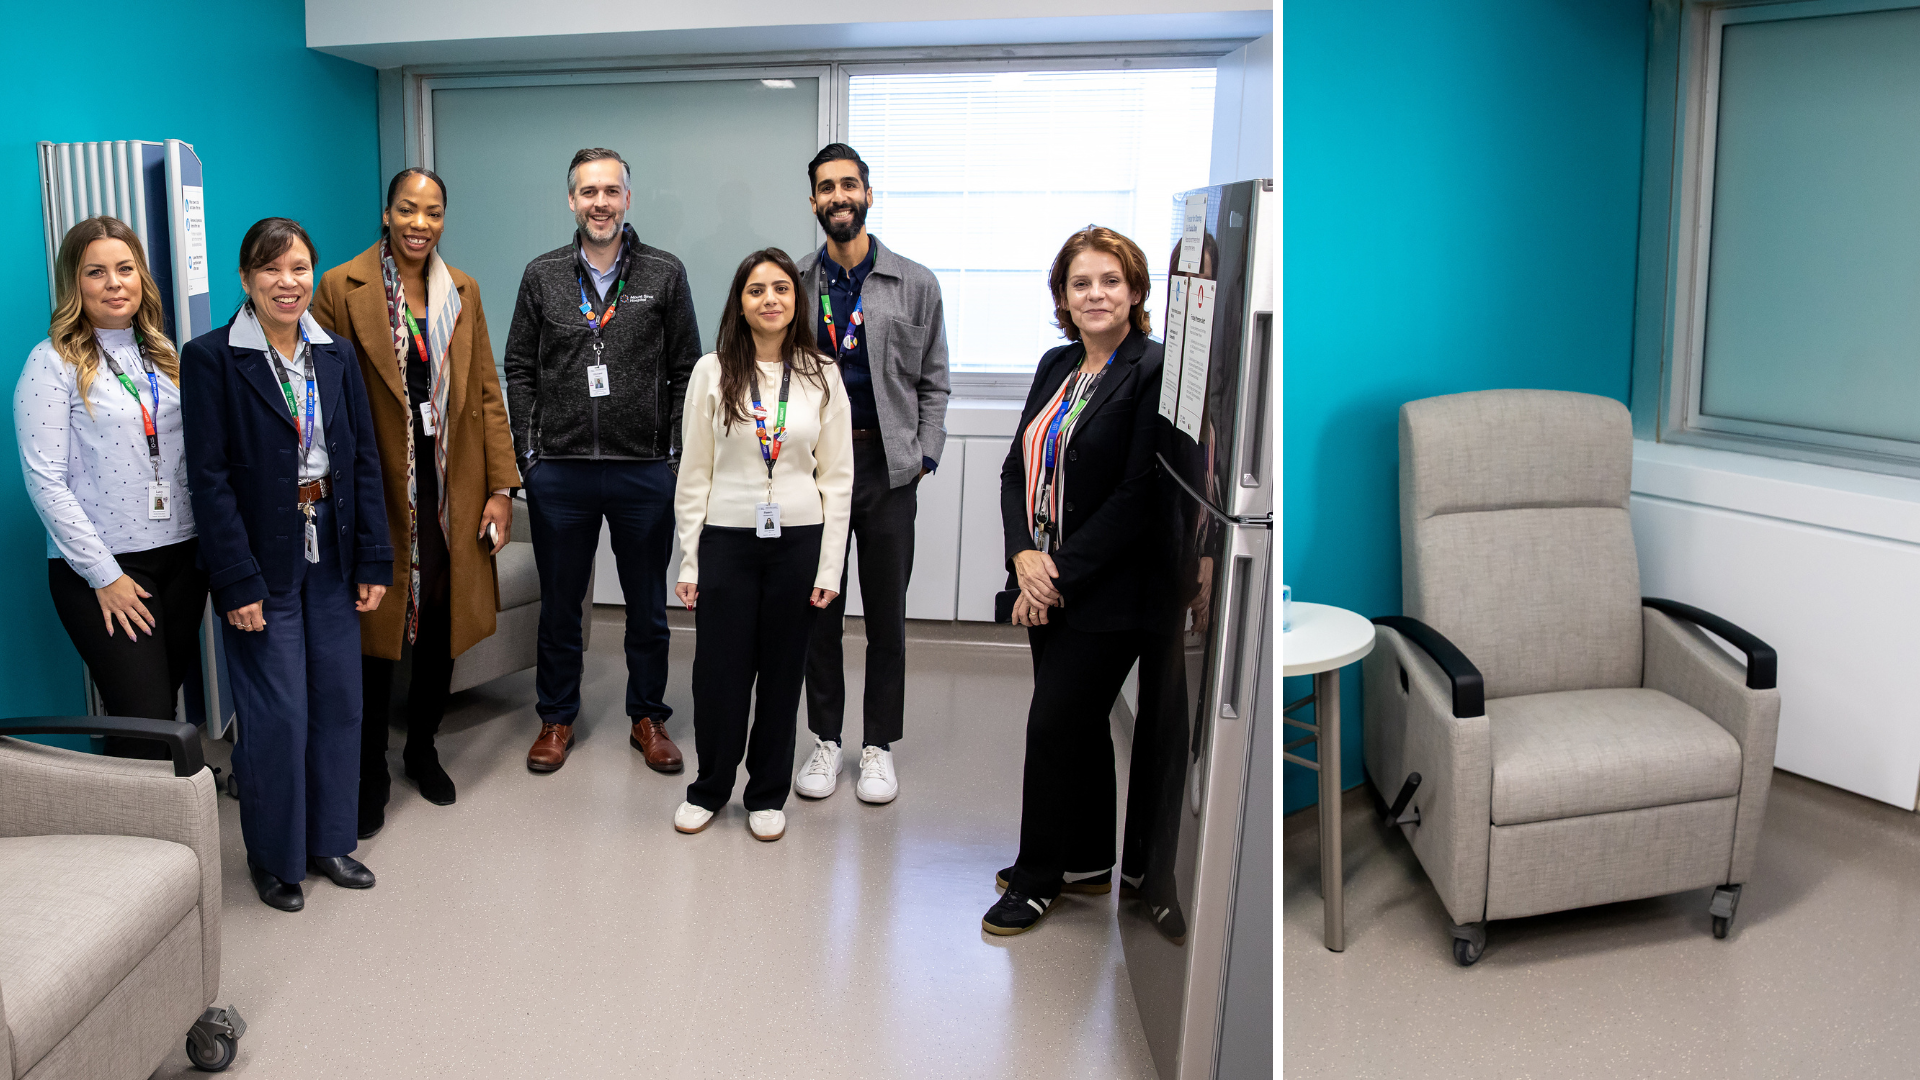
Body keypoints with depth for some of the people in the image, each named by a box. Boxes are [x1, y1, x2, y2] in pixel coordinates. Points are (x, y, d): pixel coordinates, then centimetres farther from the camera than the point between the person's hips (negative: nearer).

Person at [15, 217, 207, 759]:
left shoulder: (162, 353, 11)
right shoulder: (52, 362, -6)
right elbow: (45, 481, -10)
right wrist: (104, 574, -13)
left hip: (182, 554, 5)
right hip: (103, 567, -5)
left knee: (168, 694, 11)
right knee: (144, 721, -7)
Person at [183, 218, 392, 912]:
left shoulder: (336, 355, 7)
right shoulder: (212, 358, -7)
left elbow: (364, 460, 7)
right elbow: (209, 477, -10)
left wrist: (374, 560, 1)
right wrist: (237, 580, -15)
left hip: (331, 552, 5)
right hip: (264, 557, -5)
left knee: (338, 699, 10)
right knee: (276, 713, 1)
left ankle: (329, 840, 26)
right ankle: (273, 857, 20)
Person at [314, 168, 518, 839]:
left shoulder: (463, 292, 9)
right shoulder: (342, 288, -5)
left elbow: (486, 394, 8)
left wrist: (501, 487, 2)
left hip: (452, 491, 4)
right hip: (377, 493, -4)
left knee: (441, 628, 12)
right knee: (375, 631, 5)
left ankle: (422, 750, 33)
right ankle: (371, 772, 21)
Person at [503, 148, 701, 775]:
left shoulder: (665, 275, 2)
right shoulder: (542, 276, 5)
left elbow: (686, 370, 3)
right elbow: (519, 370, 8)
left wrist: (675, 450, -2)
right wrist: (527, 450, 1)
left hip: (645, 471, -1)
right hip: (558, 471, 1)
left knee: (647, 606, 10)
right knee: (559, 603, 12)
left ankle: (648, 718, 26)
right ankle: (557, 718, 28)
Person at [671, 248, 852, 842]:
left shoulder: (822, 376, 2)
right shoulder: (713, 372, 1)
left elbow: (837, 478, 2)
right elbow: (694, 473, 2)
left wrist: (829, 565, -2)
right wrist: (690, 560, -1)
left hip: (797, 542, 1)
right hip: (726, 540, 0)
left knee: (781, 671, 9)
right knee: (719, 670, 3)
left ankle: (767, 794, 26)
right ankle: (710, 788, 25)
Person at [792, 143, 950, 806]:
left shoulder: (915, 284, 3)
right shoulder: (795, 284, 6)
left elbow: (932, 382, 5)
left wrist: (922, 456, -4)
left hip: (887, 466, -1)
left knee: (886, 613, 6)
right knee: (818, 609, 8)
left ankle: (878, 745, 19)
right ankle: (826, 740, 21)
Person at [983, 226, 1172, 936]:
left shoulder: (1154, 371, -13)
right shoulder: (1056, 366, 10)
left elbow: (1140, 496, -18)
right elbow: (1017, 468, 9)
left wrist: (1061, 574, -16)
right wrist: (1024, 556, -7)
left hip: (1108, 593, -7)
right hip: (1048, 585, 7)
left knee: (1053, 725, -2)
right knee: (1080, 724, 17)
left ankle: (1038, 879, 16)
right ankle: (1089, 862, 33)